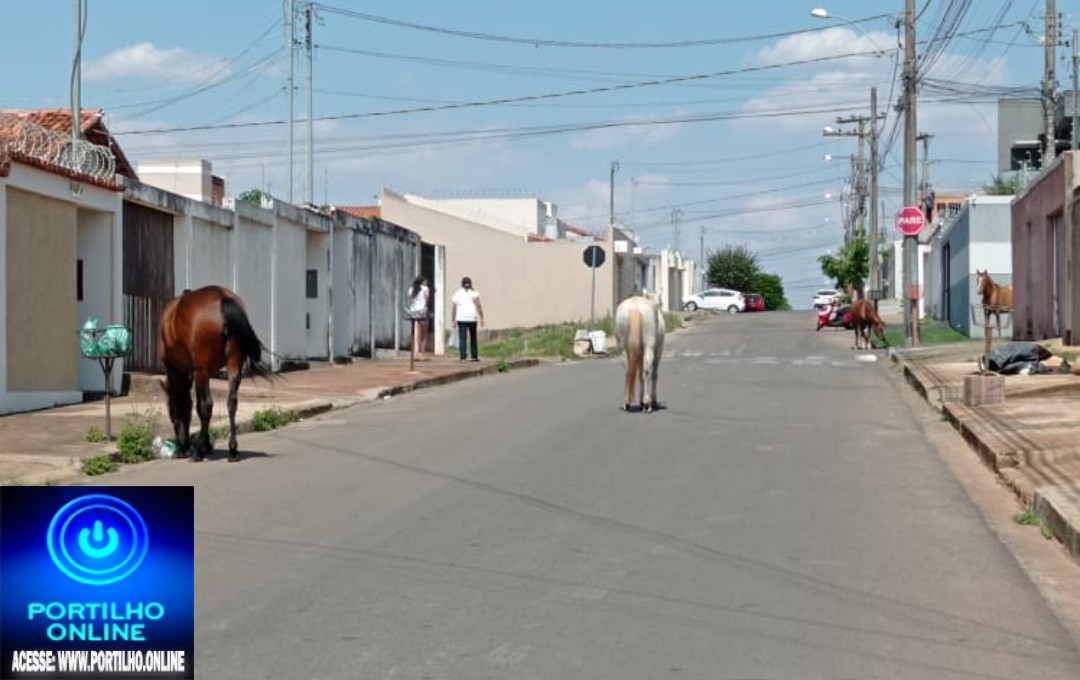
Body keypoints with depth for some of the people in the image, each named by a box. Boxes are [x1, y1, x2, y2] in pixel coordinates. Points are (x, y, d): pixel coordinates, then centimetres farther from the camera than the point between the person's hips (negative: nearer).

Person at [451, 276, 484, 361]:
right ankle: (474, 356, 17)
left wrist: (453, 320, 14)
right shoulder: (474, 292, 7)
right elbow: (478, 305, -5)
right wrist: (481, 317, -6)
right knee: (473, 338, 13)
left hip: (461, 318, 0)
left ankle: (463, 357, -11)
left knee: (462, 338, -3)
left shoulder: (458, 293, 11)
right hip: (472, 318, 0)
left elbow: (454, 308, 8)